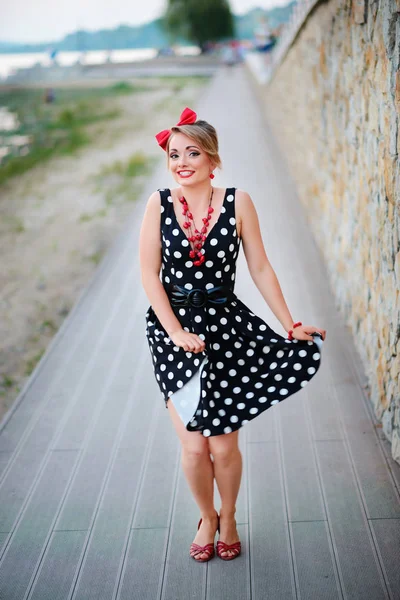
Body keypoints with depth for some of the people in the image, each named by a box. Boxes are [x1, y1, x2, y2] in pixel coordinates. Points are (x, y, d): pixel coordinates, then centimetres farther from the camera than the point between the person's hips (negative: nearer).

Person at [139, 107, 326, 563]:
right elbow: (149, 274, -5)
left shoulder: (237, 202, -4)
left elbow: (260, 268, 1)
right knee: (193, 446, 3)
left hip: (227, 326, 0)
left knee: (223, 444, 5)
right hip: (173, 328, 0)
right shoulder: (159, 204, -3)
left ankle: (228, 519, 35)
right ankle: (207, 518, 33)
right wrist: (177, 333, -14)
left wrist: (291, 325, -1)